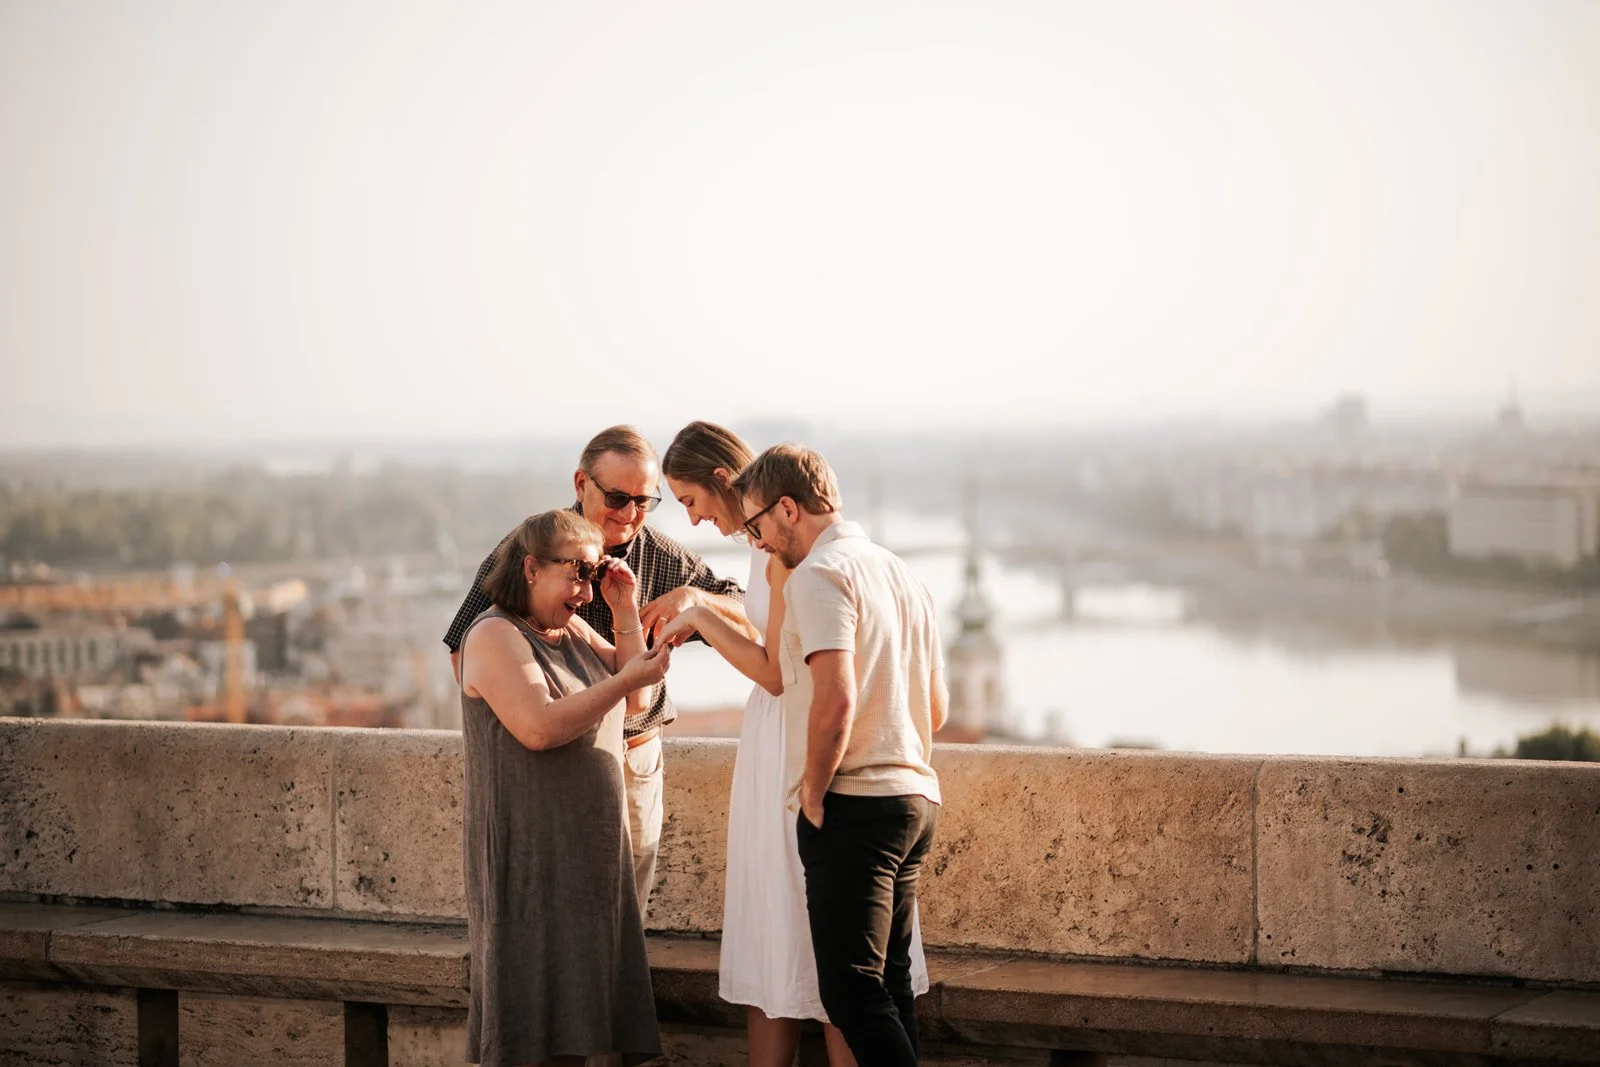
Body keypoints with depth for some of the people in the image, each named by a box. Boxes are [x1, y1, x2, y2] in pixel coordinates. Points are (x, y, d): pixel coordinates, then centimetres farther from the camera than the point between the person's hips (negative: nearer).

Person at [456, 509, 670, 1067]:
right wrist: (627, 678, -20)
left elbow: (634, 700, 16)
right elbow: (540, 727, -24)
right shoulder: (495, 637, -12)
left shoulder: (573, 629, 14)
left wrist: (626, 613, 7)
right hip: (528, 853, -8)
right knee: (531, 1012, -5)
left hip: (589, 849, 8)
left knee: (576, 998, 9)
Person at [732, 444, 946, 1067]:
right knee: (889, 982, 11)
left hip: (853, 807, -9)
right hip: (916, 798, 9)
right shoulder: (901, 575, 18)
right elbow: (935, 710, 22)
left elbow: (836, 698, -21)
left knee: (851, 989, -9)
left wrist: (813, 790, -10)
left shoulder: (819, 574, -10)